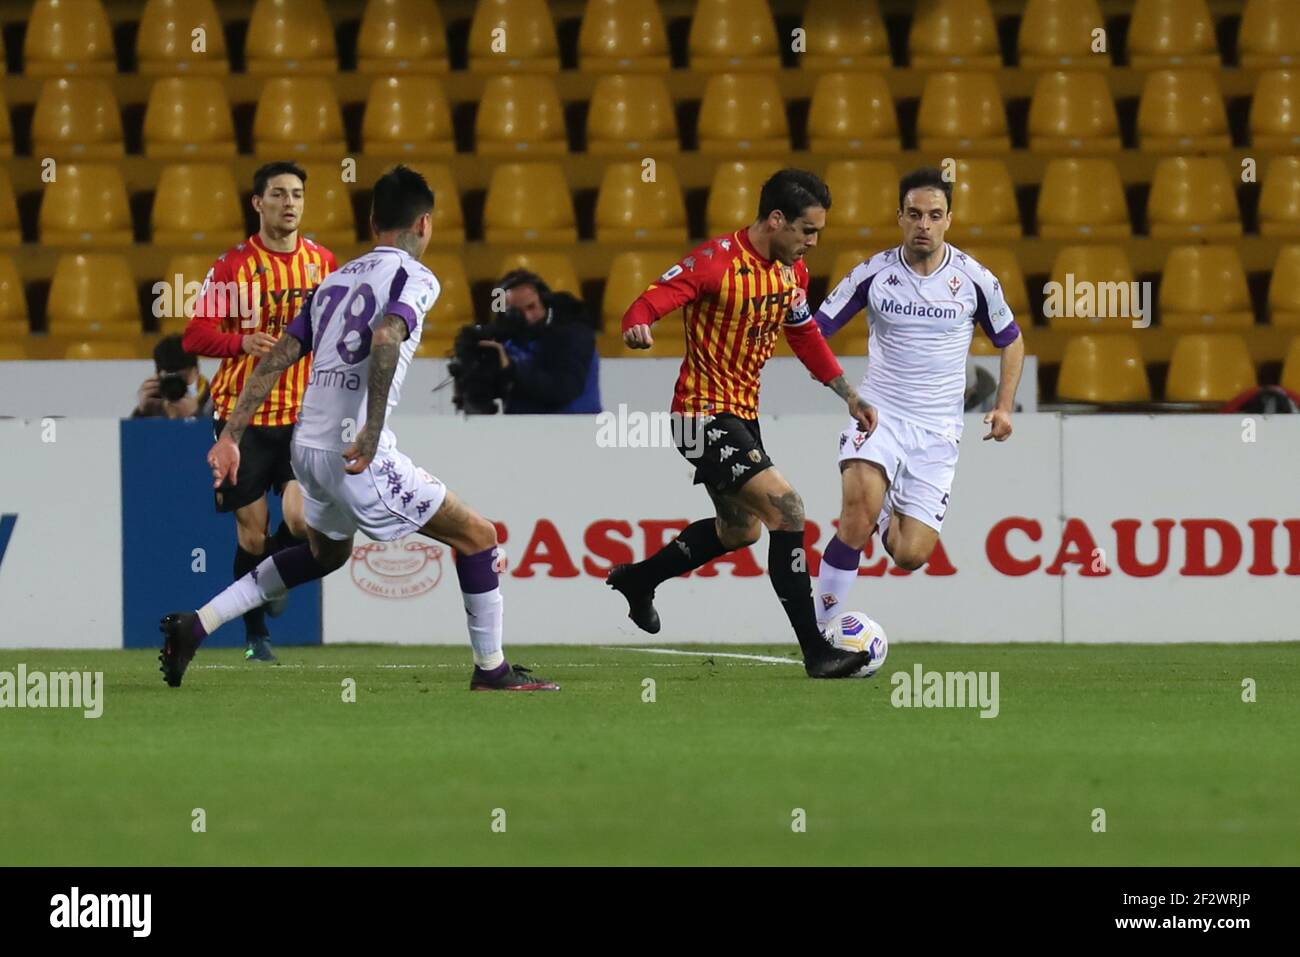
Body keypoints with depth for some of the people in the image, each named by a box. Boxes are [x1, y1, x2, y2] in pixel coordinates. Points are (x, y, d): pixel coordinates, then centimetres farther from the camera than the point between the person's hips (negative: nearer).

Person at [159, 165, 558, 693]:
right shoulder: (415, 278, -4)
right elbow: (385, 338, -24)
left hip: (307, 446, 8)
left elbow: (274, 360, 14)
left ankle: (194, 626, 26)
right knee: (477, 536, 4)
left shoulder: (337, 279, 18)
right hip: (357, 454, -8)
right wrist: (372, 431, -30)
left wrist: (231, 435, 14)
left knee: (326, 551, 32)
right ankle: (491, 668, 6)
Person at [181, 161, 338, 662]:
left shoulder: (322, 262, 6)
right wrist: (243, 342, -23)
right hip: (242, 414, -2)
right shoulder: (233, 265, -5)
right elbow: (195, 335, -7)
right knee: (252, 532, 2)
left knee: (302, 519, -16)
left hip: (303, 414, 2)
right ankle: (255, 635, 20)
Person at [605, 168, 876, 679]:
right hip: (704, 412, -10)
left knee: (740, 530, 25)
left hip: (741, 414, 10)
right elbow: (647, 303, -25)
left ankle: (638, 580, 46)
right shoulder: (716, 262, -21)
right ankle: (815, 651, -18)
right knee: (786, 508, -20)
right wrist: (637, 326, -48)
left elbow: (805, 334, 19)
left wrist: (848, 395, 15)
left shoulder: (792, 269, 4)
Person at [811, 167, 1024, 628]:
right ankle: (817, 629, -23)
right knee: (860, 508, -31)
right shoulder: (873, 274, -3)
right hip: (878, 413, -1)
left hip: (937, 431, 1)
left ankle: (887, 516, 30)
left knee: (910, 555, -7)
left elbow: (1011, 341, 15)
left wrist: (1004, 407, 4)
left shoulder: (975, 279, -1)